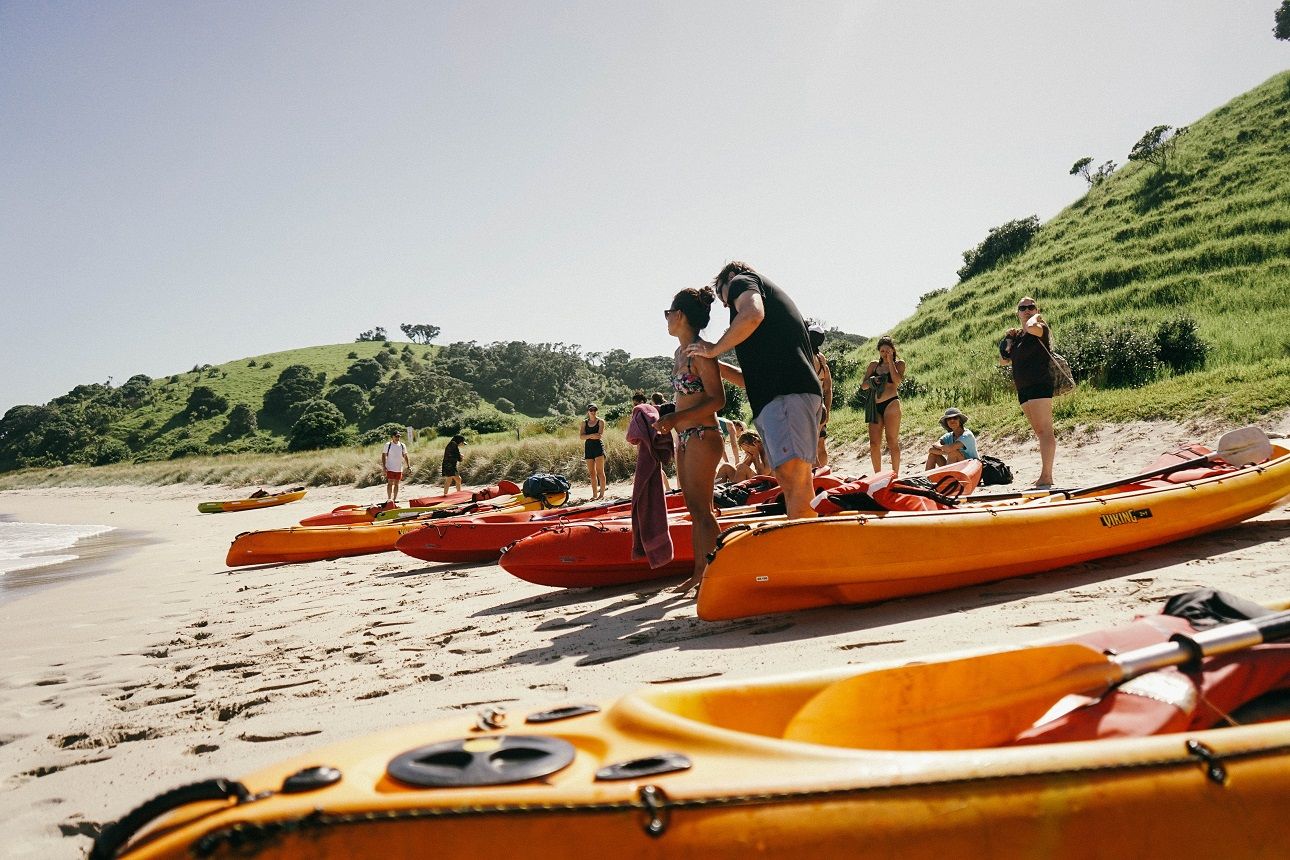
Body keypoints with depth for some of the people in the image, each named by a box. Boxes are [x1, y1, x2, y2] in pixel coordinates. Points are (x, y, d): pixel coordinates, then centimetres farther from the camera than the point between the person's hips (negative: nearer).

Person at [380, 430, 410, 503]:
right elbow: (384, 456, -2)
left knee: (396, 484, 8)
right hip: (390, 468, -3)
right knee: (390, 483, -7)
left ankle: (395, 498, 15)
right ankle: (389, 498, -5)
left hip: (399, 468, 3)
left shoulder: (402, 445, 5)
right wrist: (384, 466, -10)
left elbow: (405, 456, 9)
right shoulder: (388, 445, -4)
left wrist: (408, 466, 1)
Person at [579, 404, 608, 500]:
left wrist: (587, 436, -7)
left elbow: (599, 435, -13)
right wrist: (592, 435, -18)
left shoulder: (600, 422, 1)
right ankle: (594, 494, 8)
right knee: (591, 473, 4)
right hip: (588, 448, 4)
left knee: (599, 471, -7)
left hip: (598, 447, -4)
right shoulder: (584, 423, 11)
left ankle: (602, 493, -5)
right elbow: (581, 436, -2)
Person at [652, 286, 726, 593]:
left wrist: (676, 417, -22)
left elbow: (717, 400, -18)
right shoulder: (679, 353, 14)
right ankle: (698, 573, 18)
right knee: (694, 510, 12)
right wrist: (668, 420, 18)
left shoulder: (700, 352, -13)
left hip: (702, 437, -9)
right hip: (685, 439, 9)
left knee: (701, 510, -8)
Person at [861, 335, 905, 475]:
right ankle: (877, 475, 9)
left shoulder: (899, 363, 5)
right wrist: (871, 381, -8)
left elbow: (897, 380, -14)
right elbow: (863, 385, 13)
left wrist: (890, 361, -7)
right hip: (875, 406, 4)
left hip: (891, 404, -4)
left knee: (892, 442, -7)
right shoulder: (873, 365, 15)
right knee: (874, 443, 0)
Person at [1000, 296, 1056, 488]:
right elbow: (1004, 360, 22)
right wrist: (1007, 340, 9)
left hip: (1040, 385, -9)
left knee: (1044, 430, -14)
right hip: (1024, 389, 9)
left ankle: (1046, 476, -18)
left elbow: (1031, 327, -31)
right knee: (1039, 432, 11)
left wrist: (1037, 316, -8)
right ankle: (1046, 477, 15)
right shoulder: (1017, 336, 18)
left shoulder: (1040, 328, -5)